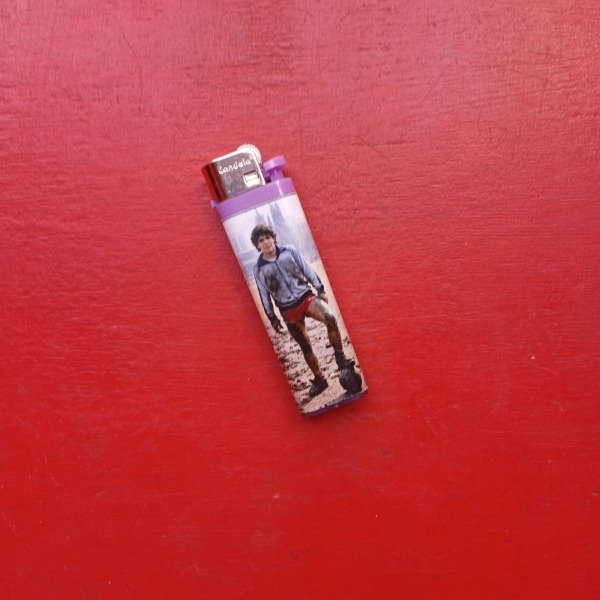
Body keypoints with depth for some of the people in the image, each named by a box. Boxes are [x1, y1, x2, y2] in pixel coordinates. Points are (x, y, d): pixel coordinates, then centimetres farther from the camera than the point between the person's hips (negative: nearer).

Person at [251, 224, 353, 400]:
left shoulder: (289, 251, 1)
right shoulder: (259, 269, -1)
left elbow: (308, 270, 6)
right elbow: (264, 295, 5)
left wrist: (321, 290, 3)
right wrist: (272, 318, 8)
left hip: (307, 297, 0)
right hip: (289, 310, 0)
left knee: (330, 318, -29)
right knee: (305, 346, 6)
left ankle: (340, 358, -15)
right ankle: (319, 380, 22)